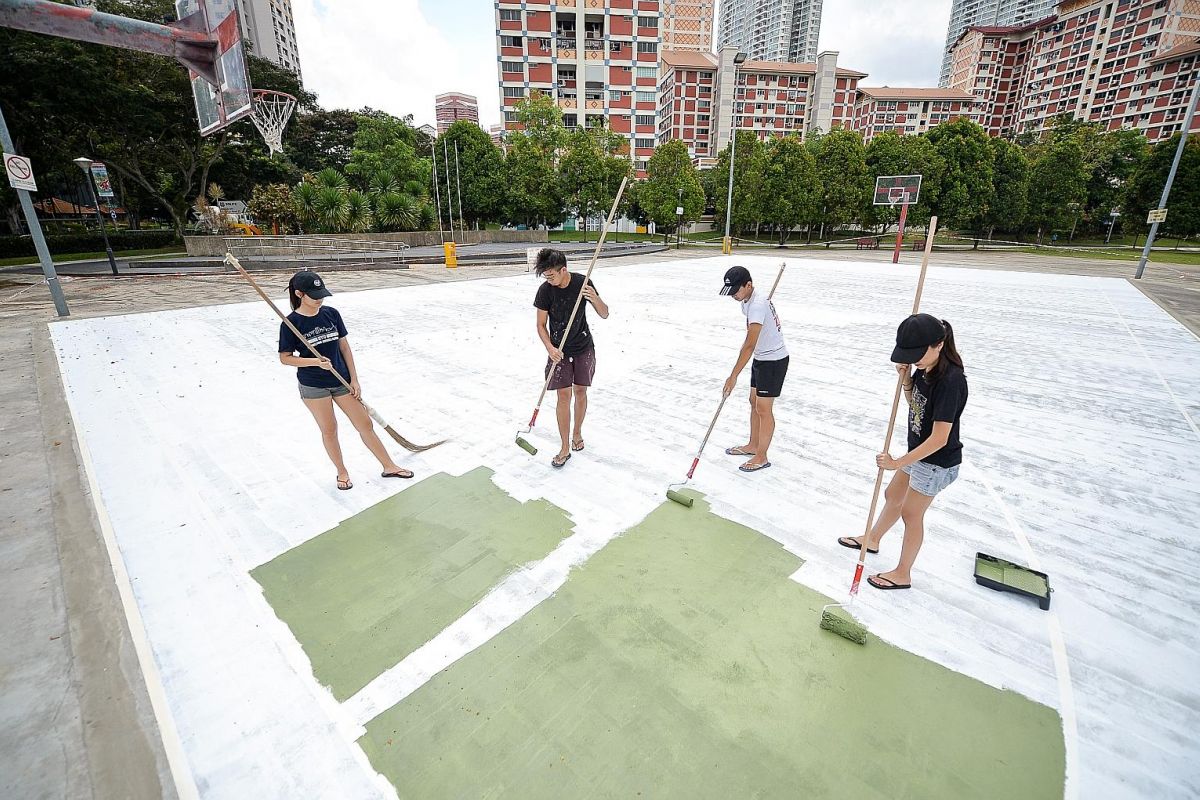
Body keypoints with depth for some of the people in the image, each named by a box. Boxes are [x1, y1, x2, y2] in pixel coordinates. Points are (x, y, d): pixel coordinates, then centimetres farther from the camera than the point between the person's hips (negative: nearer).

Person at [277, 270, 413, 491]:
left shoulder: (331, 313, -1)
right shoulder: (291, 323, -10)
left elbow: (344, 346, 3)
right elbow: (285, 357, -5)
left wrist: (354, 379, 1)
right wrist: (316, 361, -20)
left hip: (341, 380, 3)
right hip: (313, 386, -3)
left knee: (365, 424, 6)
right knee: (329, 430, 8)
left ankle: (389, 466, 17)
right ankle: (342, 472, 29)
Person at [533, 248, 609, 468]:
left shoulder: (583, 282, -11)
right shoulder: (545, 290, -12)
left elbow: (605, 314, -6)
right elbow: (541, 325, -4)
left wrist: (594, 297, -27)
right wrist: (550, 348, -20)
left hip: (584, 347, 1)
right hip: (560, 350, -1)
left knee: (580, 392, 10)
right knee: (564, 395, -4)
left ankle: (577, 432, 34)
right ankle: (565, 448, 4)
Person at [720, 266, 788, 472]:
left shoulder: (757, 305, -28)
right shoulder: (748, 300, 4)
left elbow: (749, 346, -31)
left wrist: (733, 376, -30)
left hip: (774, 361, -10)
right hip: (761, 358, 10)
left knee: (763, 409, -1)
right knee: (754, 403, 17)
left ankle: (761, 457, 13)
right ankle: (753, 446, 32)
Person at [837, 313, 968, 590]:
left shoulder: (951, 380, -31)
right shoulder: (925, 368, -6)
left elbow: (939, 439, -30)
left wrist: (898, 463, -24)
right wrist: (906, 379, -8)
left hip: (936, 462, -8)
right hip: (919, 453, 8)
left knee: (911, 513, 7)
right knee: (892, 496, 24)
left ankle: (903, 574, 28)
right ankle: (872, 539, 48)